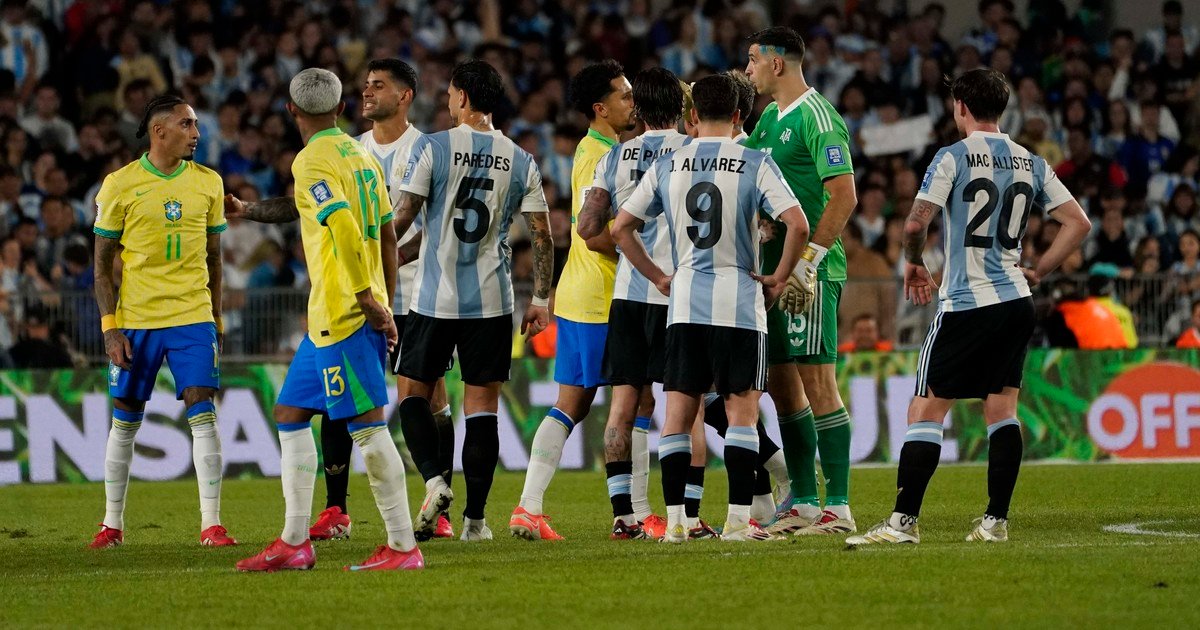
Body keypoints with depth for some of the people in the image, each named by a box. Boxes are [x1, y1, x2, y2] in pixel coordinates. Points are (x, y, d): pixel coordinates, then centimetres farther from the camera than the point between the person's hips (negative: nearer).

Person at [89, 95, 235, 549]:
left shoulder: (207, 183, 6)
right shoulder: (120, 185, -3)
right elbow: (103, 264, 1)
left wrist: (217, 321, 13)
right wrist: (110, 327, -7)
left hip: (193, 319, 1)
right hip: (135, 321, -1)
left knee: (203, 415, -10)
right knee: (125, 422, 7)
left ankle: (211, 523, -8)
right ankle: (113, 523, 19)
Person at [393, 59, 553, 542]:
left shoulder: (433, 148, -6)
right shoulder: (521, 161, 4)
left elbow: (401, 217, -9)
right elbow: (542, 235, 3)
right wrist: (540, 299, 11)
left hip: (434, 298, -2)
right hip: (492, 301, 2)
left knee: (414, 393, 12)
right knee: (483, 404, 5)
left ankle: (434, 480, -11)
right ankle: (475, 517, 1)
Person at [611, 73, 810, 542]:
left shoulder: (666, 167, 6)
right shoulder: (756, 164, -4)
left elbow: (621, 229, 9)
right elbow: (797, 224, -15)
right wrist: (779, 278, -2)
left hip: (684, 303, 3)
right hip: (739, 301, -3)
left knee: (678, 412, 7)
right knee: (742, 411, 0)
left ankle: (675, 521, 4)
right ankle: (738, 520, -6)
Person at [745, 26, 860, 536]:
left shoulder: (816, 116, -12)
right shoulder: (772, 117, 16)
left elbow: (844, 196, -17)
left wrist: (808, 258, -21)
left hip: (811, 271, -10)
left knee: (817, 383, -9)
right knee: (782, 384, 10)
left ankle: (838, 507, -8)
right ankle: (804, 503, 16)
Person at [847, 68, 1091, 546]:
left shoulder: (953, 158, -7)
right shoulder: (1031, 164, 9)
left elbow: (915, 224, -14)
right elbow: (1078, 223, 8)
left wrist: (913, 264, 6)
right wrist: (1037, 272, 14)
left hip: (965, 304, -5)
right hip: (1016, 301, 5)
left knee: (926, 411, -2)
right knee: (1002, 409, 9)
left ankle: (904, 520, -7)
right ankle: (996, 520, 4)